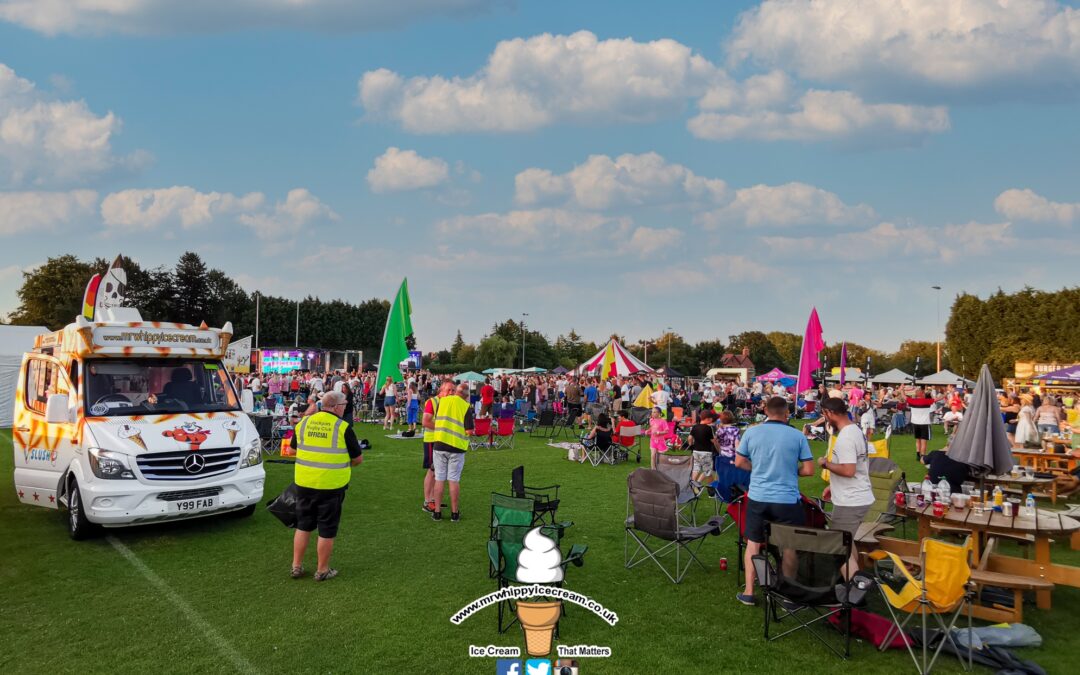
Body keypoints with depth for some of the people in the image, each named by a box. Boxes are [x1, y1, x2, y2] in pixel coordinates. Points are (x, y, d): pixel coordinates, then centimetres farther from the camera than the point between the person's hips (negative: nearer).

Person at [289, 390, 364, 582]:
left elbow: (294, 448, 16)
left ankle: (297, 566, 24)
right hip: (331, 485, -4)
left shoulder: (304, 423, 3)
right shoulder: (343, 427, -11)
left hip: (304, 482, 5)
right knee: (327, 530, 8)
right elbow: (358, 458, -5)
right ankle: (322, 570, 17)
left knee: (303, 525, 18)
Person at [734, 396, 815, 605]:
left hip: (757, 497, 2)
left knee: (753, 542, 16)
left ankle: (748, 592, 19)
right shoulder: (797, 436, -7)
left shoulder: (751, 432, -3)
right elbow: (809, 470, -5)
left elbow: (739, 462, 4)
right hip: (787, 500, -2)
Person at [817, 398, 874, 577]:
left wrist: (826, 463, -14)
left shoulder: (845, 438, -21)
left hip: (850, 502, -10)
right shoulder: (856, 431, 11)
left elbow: (848, 470, -29)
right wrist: (833, 486, 19)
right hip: (859, 497, 10)